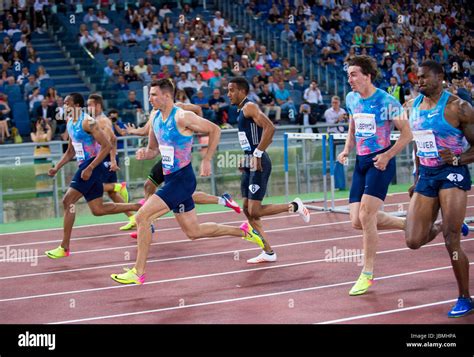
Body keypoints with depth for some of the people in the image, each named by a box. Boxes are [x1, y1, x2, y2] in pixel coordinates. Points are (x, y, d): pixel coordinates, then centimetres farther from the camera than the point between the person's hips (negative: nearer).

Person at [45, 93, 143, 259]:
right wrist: (57, 168, 12)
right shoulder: (70, 124, 13)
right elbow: (70, 151, 26)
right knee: (98, 209, 11)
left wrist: (90, 168, -24)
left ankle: (64, 248, -11)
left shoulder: (87, 122, -15)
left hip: (93, 166, -10)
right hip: (85, 166, 10)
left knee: (68, 201, -14)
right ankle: (138, 207, 23)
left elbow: (107, 146, -20)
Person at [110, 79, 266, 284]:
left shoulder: (182, 117, -16)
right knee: (193, 232, 15)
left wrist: (206, 160, -12)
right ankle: (244, 231, 28)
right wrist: (144, 153, -3)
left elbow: (214, 130, -9)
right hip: (171, 180, 9)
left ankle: (138, 273, -8)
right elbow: (154, 150, 20)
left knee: (142, 217, -15)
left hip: (182, 180, -9)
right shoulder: (155, 119, 9)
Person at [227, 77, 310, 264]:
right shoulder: (242, 110, 18)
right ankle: (268, 252, 12)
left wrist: (257, 153, -24)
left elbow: (270, 128, -25)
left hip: (258, 164, -10)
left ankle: (294, 206, 7)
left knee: (255, 211, -11)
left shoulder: (249, 107, -11)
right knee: (247, 210, 8)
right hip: (250, 164, 10)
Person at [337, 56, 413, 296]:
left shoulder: (387, 102, -13)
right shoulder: (351, 99, 8)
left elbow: (407, 134, -9)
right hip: (361, 163, 7)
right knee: (358, 221, 1)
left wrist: (387, 156, -19)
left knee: (366, 216, -15)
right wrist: (346, 150, 6)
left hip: (380, 163, -7)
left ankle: (367, 274, -1)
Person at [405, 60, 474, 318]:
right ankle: (442, 226, 34)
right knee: (414, 241, 1)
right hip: (426, 176, 6)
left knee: (451, 242, -12)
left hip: (452, 174, -6)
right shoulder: (412, 107, 8)